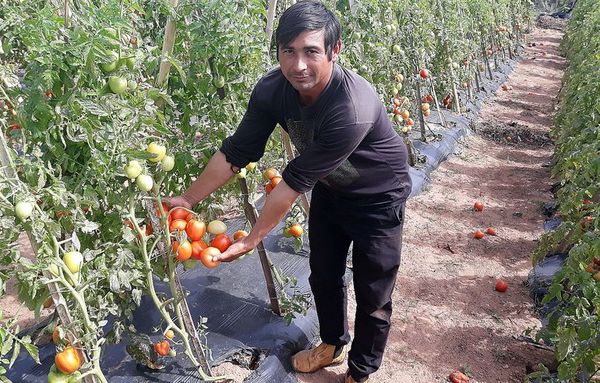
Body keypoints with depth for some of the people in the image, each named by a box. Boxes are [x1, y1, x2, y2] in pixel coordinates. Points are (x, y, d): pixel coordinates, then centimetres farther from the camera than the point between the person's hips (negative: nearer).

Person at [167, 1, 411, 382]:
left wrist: (251, 240, -26)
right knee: (324, 276, 20)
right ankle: (333, 344, 47)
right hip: (330, 189, 6)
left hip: (378, 198, -5)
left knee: (372, 295, 7)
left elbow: (296, 180, -35)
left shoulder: (353, 108, -40)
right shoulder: (272, 89, -22)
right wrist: (187, 200, -12)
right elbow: (237, 151, -13)